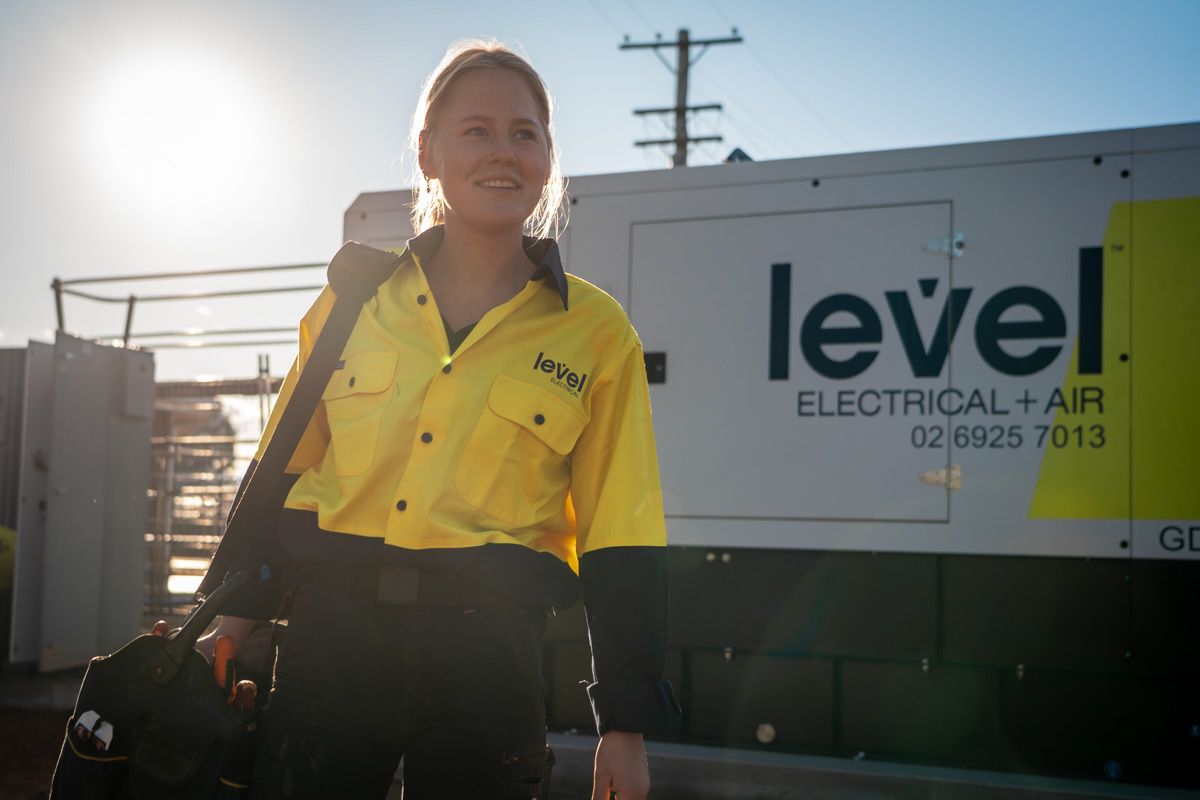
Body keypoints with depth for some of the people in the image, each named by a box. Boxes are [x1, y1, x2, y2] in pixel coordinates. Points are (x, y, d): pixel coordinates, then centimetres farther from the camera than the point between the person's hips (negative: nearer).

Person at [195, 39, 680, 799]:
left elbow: (619, 535, 2)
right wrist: (231, 621, 9)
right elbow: (282, 470, 14)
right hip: (331, 623, 2)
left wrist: (626, 724, 0)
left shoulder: (597, 331, 3)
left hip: (486, 644, -1)